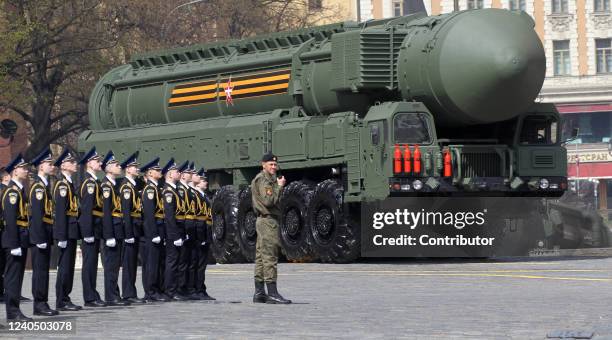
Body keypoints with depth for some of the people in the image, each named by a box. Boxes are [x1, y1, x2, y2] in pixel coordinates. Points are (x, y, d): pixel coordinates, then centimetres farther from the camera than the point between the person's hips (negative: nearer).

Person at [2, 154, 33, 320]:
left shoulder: (20, 190, 17)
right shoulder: (12, 191, -14)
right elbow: (10, 220, -19)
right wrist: (14, 245, -22)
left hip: (21, 239, 10)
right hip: (15, 239, -10)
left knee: (17, 275, 11)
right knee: (13, 275, -7)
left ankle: (14, 311, 16)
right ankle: (13, 312, -7)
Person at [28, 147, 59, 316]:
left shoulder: (45, 185, 17)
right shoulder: (38, 186, -14)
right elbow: (37, 215, -20)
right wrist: (41, 238, -22)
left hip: (45, 234, 10)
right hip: (40, 234, -10)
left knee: (43, 269, 10)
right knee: (40, 269, -6)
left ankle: (41, 304, 13)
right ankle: (40, 304, -4)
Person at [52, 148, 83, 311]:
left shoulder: (69, 183, 17)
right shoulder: (62, 184, -13)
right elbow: (60, 211, -19)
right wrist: (62, 236, -22)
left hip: (72, 231, 10)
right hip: (67, 230, -10)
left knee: (68, 266, 12)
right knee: (65, 265, -6)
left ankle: (65, 298, 16)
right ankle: (61, 302, -3)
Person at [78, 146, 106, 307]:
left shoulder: (94, 182, 17)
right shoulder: (89, 182, -13)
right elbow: (87, 209, -19)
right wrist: (88, 233, -23)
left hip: (95, 229, 10)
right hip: (91, 227, -10)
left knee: (92, 263, 12)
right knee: (89, 263, -6)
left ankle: (92, 296, 16)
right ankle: (90, 298, -4)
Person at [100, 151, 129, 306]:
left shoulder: (114, 184, 17)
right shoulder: (106, 185, -13)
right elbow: (106, 212, -19)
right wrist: (109, 235, -23)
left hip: (117, 230, 10)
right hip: (112, 229, -10)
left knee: (115, 264, 11)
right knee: (111, 263, -7)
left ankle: (114, 296, 15)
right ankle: (111, 297, -6)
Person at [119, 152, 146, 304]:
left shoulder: (133, 186, 18)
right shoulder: (126, 186, -12)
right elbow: (126, 211, -18)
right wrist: (129, 234, -22)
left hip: (136, 228, 10)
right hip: (131, 227, -10)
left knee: (133, 262, 11)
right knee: (129, 262, -7)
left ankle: (130, 293, 14)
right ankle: (129, 294, -6)